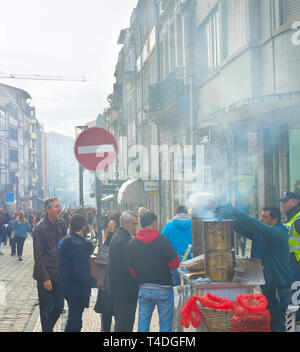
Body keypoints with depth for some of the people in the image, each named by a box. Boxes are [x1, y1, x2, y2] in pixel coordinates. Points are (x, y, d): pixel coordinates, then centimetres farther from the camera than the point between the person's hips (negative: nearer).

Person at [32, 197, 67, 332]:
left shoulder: (61, 224, 5)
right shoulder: (40, 228, -14)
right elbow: (38, 256, -13)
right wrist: (45, 278, -15)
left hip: (59, 274, 6)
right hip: (46, 276, -6)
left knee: (59, 305, 12)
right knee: (45, 308, 5)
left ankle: (49, 327, 31)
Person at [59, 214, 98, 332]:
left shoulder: (65, 242, 4)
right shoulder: (80, 246, -23)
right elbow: (81, 273, -26)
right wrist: (94, 282, -10)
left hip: (66, 286, 9)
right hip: (77, 290, -9)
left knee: (73, 319, 22)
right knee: (74, 323, 1)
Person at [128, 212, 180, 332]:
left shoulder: (133, 243, 2)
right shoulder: (162, 240, -10)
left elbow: (131, 269, 4)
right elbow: (174, 264, -11)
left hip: (143, 289, 4)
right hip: (163, 288, -4)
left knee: (143, 323, 11)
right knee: (165, 323, 5)